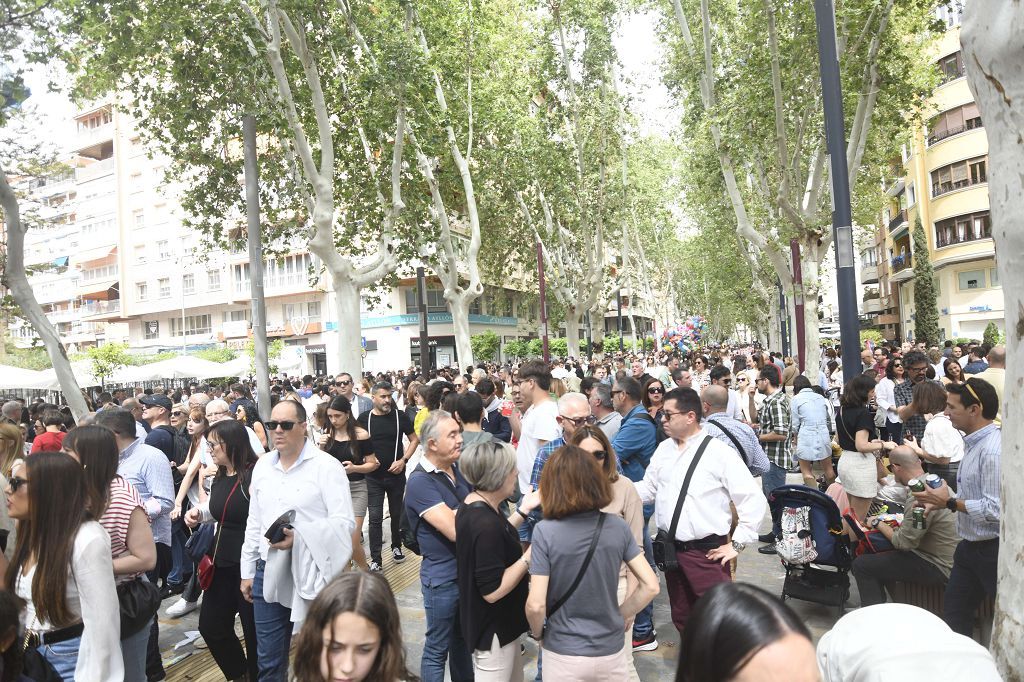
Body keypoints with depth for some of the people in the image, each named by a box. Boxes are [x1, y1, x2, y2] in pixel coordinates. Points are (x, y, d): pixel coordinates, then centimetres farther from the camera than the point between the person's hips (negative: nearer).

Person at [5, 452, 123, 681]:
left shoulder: (87, 540, -23)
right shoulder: (31, 534, 5)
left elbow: (101, 626, -23)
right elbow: (19, 605, 10)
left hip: (72, 659, -8)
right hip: (30, 655, 8)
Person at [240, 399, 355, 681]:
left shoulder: (326, 465, -11)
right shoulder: (262, 465, 8)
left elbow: (344, 522, -16)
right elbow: (254, 523, 15)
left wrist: (299, 537, -28)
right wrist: (247, 571, 16)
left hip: (313, 574, -5)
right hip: (268, 574, 5)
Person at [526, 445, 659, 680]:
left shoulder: (545, 532, -18)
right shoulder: (617, 526, -9)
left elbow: (536, 605, -19)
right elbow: (651, 586, -7)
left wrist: (538, 633, 0)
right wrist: (620, 616, 6)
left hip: (564, 655, -2)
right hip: (611, 651, 2)